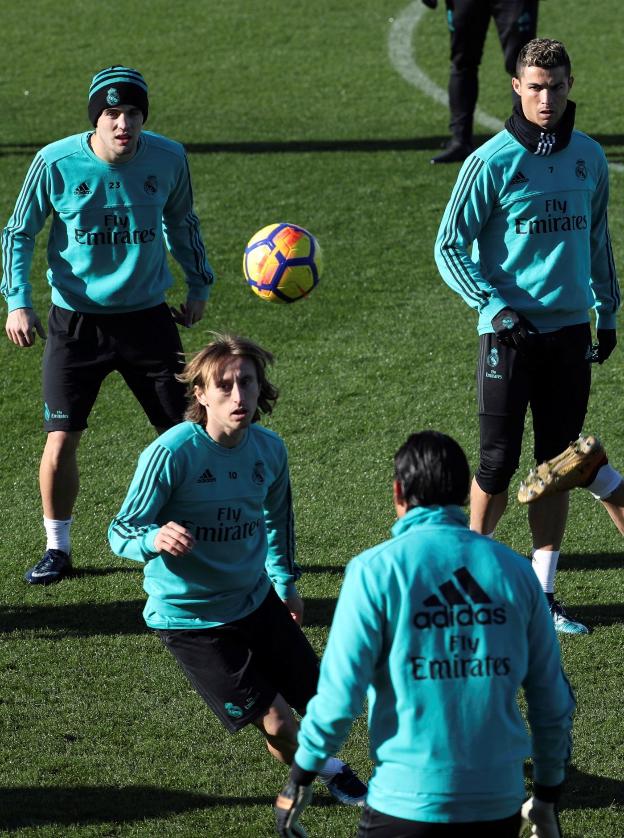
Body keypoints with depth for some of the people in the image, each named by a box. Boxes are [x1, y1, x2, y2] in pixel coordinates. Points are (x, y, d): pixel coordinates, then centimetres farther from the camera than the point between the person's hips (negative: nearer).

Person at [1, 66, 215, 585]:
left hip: (148, 317, 2)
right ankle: (57, 548, 14)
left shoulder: (168, 158, -6)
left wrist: (199, 287, 16)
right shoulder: (56, 163, -12)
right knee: (61, 442, -6)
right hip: (75, 321, -2)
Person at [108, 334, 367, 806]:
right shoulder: (172, 452, -22)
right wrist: (155, 539, -39)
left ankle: (324, 764, 42)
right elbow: (122, 532, -17)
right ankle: (322, 774, 24)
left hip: (258, 601, 5)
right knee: (275, 722, -8)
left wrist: (285, 580, 24)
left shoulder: (270, 448, -4)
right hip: (190, 617, -5)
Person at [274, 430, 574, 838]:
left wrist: (299, 780, 7)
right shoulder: (515, 570, 5)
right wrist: (548, 794, 22)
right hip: (500, 804, 3)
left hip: (407, 801, -3)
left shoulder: (375, 570, -6)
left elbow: (340, 695, -7)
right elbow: (553, 700, 10)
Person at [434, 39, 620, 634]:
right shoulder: (492, 162, -8)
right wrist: (496, 307, -16)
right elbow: (449, 247, -6)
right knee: (499, 462, -2)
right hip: (510, 332, -4)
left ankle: (541, 592, 14)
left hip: (570, 330, 4)